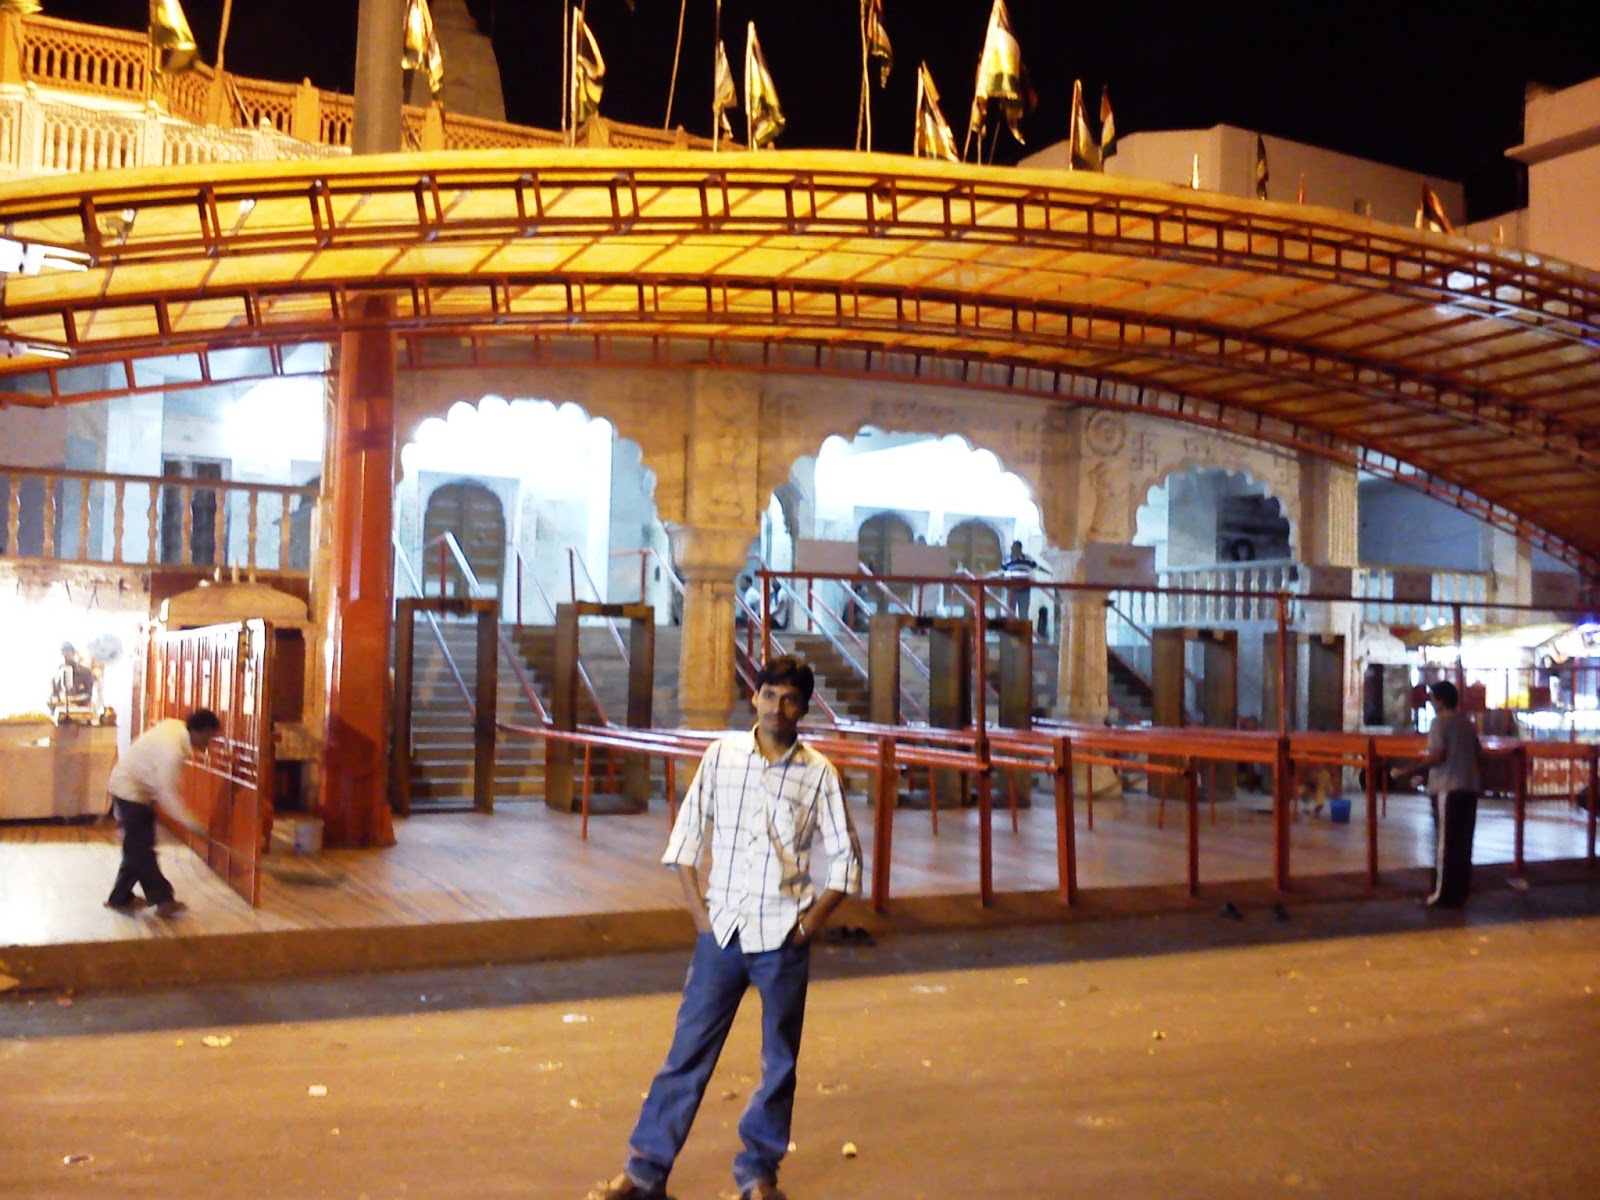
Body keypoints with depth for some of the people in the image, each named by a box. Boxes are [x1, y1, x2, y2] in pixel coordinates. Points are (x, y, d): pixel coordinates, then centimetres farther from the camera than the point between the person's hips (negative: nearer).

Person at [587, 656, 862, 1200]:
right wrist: (700, 913, -2)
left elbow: (845, 858, 2)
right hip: (722, 929, 1)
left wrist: (810, 924, -4)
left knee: (780, 1062, 9)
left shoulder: (818, 773, -3)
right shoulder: (721, 756, 0)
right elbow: (686, 837, 4)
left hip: (783, 936, 0)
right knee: (688, 1052, 5)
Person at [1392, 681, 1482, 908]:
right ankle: (1459, 893, 12)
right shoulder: (1468, 723, 15)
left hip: (1447, 789, -7)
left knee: (1444, 842, -3)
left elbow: (1438, 756, -17)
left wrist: (1409, 773, -13)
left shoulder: (1440, 721, -8)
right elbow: (1476, 754, 18)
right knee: (1462, 843, 9)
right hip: (1469, 788, 7)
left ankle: (1443, 895, -1)